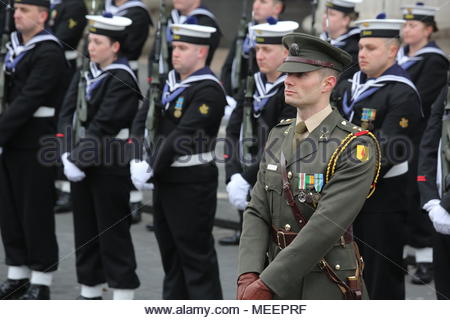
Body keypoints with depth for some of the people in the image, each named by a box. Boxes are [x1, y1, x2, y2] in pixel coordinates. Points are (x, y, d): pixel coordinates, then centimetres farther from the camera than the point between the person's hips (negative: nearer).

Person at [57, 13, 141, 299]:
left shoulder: (122, 80, -14)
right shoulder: (86, 74, 10)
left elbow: (103, 125, -20)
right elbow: (68, 115, 3)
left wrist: (78, 158, -19)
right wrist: (68, 155, -9)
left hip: (110, 166, -8)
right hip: (83, 165, 8)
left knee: (113, 232, -2)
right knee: (85, 230, 14)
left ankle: (123, 295, 5)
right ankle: (90, 294, 24)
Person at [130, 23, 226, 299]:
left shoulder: (208, 91, -17)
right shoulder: (170, 81, 10)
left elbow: (183, 137, -23)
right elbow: (143, 119, 9)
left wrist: (149, 168, -19)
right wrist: (137, 160, -5)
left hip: (192, 184, -9)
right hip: (165, 181, 9)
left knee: (196, 255, -3)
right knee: (170, 251, 17)